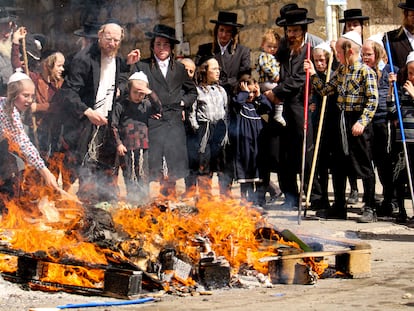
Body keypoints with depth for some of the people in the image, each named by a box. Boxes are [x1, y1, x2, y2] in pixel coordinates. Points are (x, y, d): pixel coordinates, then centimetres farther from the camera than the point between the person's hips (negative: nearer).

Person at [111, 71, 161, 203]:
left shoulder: (146, 104, 9)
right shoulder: (120, 106, -1)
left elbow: (158, 109, -5)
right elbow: (113, 126, 0)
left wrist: (151, 94, -15)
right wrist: (118, 143, -5)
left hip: (142, 147, 2)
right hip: (126, 147, -2)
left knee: (143, 175, 4)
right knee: (129, 176, 4)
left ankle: (144, 198, 11)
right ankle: (132, 199, 11)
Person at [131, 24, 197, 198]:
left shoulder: (179, 69, 16)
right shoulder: (142, 66, 5)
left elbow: (192, 91, 26)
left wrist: (183, 102, 9)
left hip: (175, 124, 3)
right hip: (152, 123, -3)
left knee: (173, 169, 2)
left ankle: (170, 198, 11)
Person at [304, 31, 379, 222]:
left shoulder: (366, 71, -11)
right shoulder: (341, 71, 12)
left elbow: (372, 101, -16)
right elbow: (325, 90, 15)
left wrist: (362, 122, -22)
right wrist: (313, 74, 6)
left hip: (359, 123, -8)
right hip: (343, 122, 8)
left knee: (364, 166, -1)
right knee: (338, 165, 12)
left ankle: (370, 209, 6)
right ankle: (339, 208, 21)